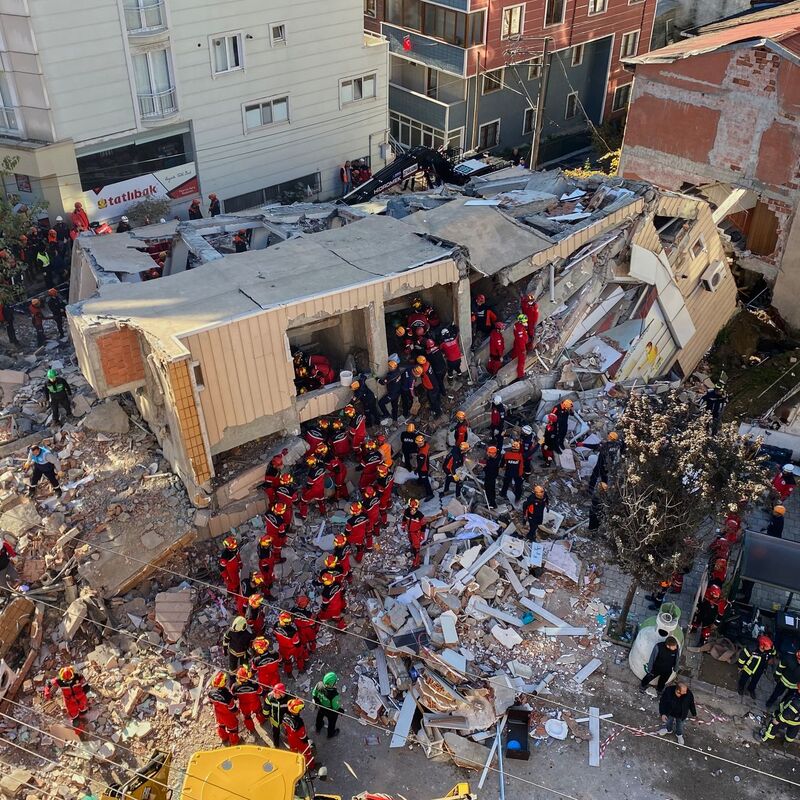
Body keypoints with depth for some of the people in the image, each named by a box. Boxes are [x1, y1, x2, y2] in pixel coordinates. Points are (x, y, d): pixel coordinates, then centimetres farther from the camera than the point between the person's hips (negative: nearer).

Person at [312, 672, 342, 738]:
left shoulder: (319, 685, -33)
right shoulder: (334, 695, -44)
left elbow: (314, 694, -12)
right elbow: (336, 707, -26)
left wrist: (316, 701, 8)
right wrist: (340, 710, -5)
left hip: (320, 707, 4)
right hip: (331, 711, -4)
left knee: (320, 717, 36)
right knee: (331, 722, 29)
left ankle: (318, 728, 66)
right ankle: (331, 734, 58)